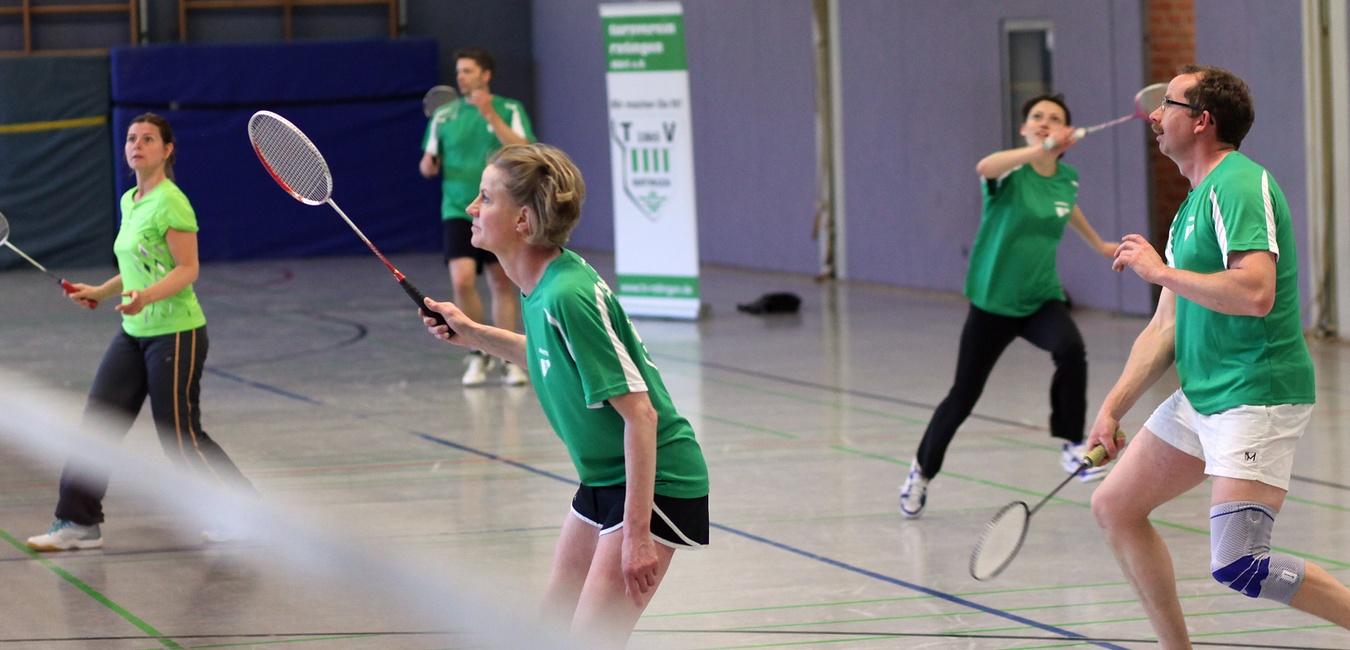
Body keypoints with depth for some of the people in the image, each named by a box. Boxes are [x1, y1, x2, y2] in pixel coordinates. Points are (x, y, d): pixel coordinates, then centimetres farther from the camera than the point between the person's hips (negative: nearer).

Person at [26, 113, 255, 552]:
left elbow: (187, 269, -18)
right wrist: (101, 291, 19)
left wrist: (146, 296, -33)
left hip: (175, 333, -8)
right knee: (97, 422, 1)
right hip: (134, 334, 8)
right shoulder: (130, 202, 12)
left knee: (181, 437, -2)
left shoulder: (170, 202, -15)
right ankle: (78, 524, 5)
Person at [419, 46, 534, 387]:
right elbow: (428, 164, 14)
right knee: (462, 280, -15)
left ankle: (509, 359, 16)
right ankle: (477, 354, 3)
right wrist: (428, 165, -11)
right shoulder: (444, 115, 7)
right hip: (458, 211, 1)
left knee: (503, 284, 4)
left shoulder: (510, 110, 1)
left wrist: (491, 115, -22)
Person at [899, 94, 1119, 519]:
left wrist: (1097, 244, 39)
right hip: (992, 302, -3)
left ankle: (1071, 445, -16)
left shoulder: (1067, 178, -1)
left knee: (1071, 350, -30)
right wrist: (1040, 150, -58)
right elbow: (984, 167, -44)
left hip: (1041, 300, 3)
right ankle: (922, 470, 30)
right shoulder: (1011, 172, -17)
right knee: (963, 397, 6)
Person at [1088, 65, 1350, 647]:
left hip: (1257, 396, -10)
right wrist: (1112, 410, 10)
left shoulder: (1240, 184, -15)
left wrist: (1160, 270, -17)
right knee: (1115, 507, 12)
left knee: (1238, 567, -16)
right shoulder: (1192, 205, 16)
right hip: (1201, 396, 10)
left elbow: (1256, 293, -29)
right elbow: (1166, 327, 17)